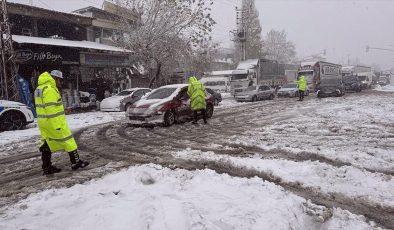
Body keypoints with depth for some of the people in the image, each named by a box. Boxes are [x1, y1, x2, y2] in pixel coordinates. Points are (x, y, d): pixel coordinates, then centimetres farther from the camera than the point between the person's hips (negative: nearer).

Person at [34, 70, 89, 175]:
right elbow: (51, 109, -23)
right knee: (68, 140, 1)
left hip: (43, 122, 10)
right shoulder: (50, 90, -17)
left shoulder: (39, 89, 16)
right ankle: (76, 162, 9)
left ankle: (47, 167, 17)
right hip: (54, 122, -10)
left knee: (47, 143, 12)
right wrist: (57, 125, -22)